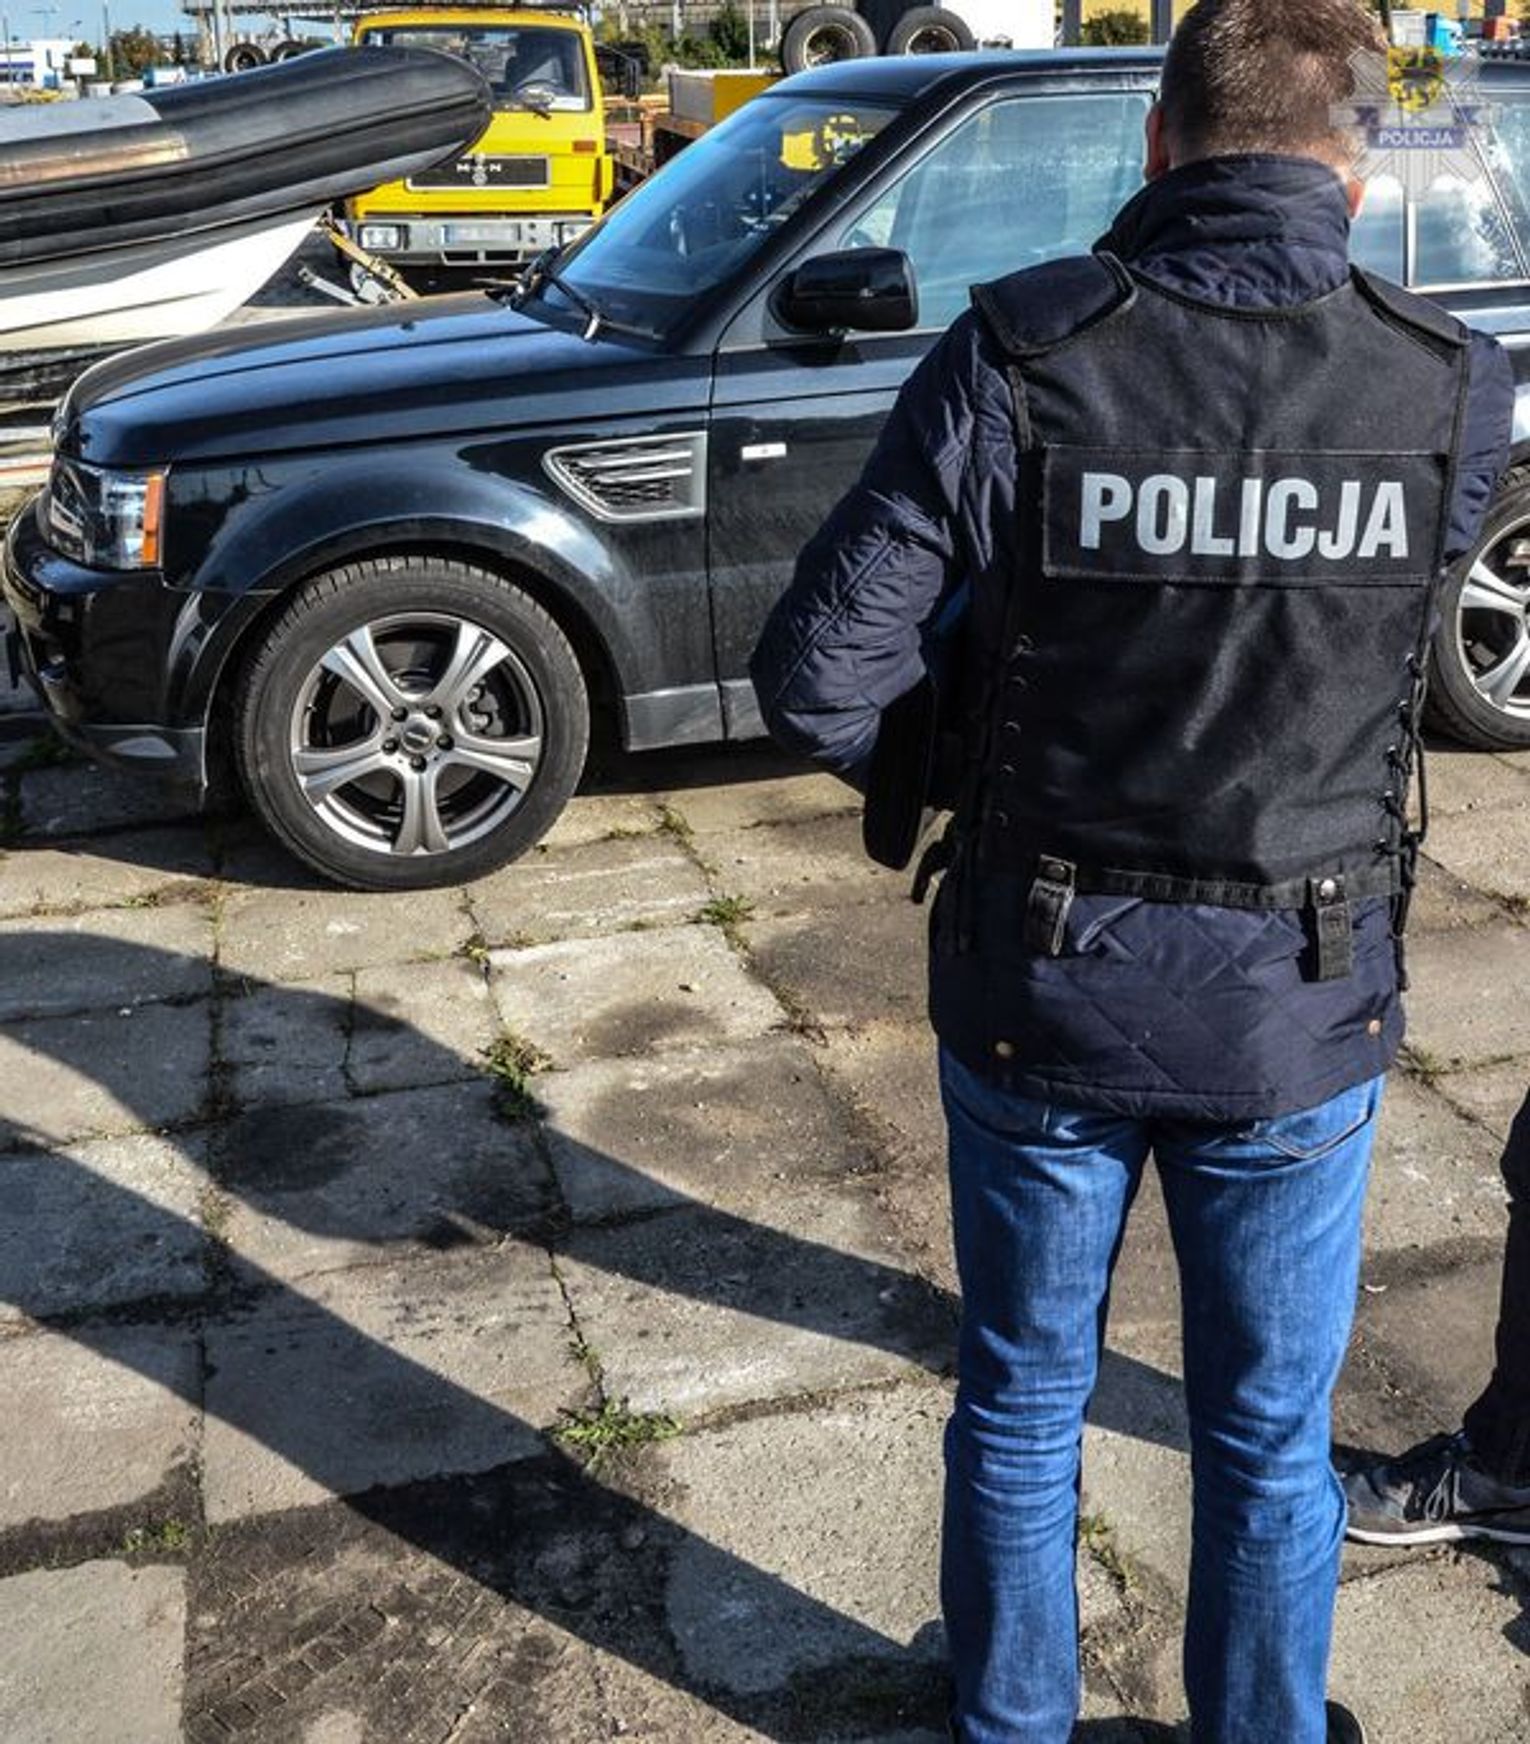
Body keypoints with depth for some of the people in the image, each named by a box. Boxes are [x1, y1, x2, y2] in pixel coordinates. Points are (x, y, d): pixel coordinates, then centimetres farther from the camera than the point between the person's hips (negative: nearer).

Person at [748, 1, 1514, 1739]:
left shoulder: (1016, 352, -16)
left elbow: (814, 676, -15)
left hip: (1040, 1001, 0)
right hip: (1298, 1015, 1)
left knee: (1021, 1400, 22)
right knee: (1268, 1436, 21)